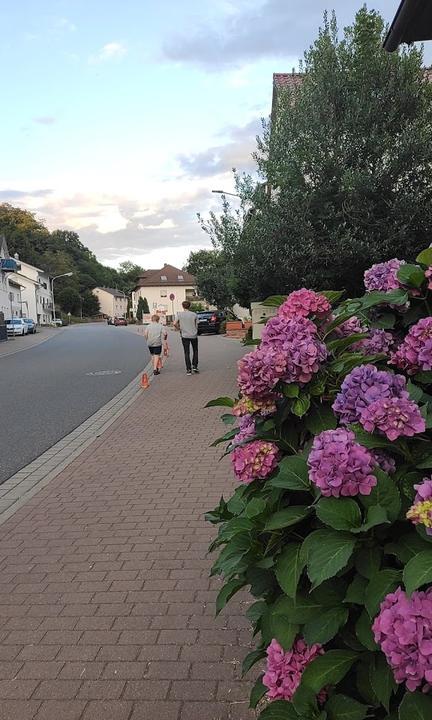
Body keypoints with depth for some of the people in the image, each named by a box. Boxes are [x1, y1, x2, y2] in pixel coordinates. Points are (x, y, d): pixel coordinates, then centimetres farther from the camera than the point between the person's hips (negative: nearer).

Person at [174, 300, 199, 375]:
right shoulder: (194, 315, -3)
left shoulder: (179, 314, -3)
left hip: (185, 336, 0)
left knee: (187, 353, 4)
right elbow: (196, 326, 0)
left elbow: (175, 324, -9)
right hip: (193, 335, 0)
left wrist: (179, 329, 8)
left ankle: (188, 369, 2)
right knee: (195, 351, 17)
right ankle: (194, 366, 9)